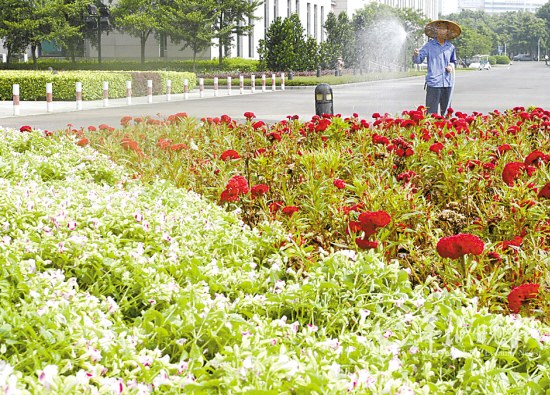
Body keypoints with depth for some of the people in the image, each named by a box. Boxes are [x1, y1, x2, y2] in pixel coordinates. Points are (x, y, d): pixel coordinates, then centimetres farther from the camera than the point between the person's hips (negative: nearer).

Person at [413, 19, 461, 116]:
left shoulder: (450, 47, 12)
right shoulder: (429, 46, 1)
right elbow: (418, 60, -3)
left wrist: (452, 65, 5)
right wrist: (416, 54, -25)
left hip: (448, 83, 4)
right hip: (433, 83, -4)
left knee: (445, 112, 7)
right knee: (432, 112, -7)